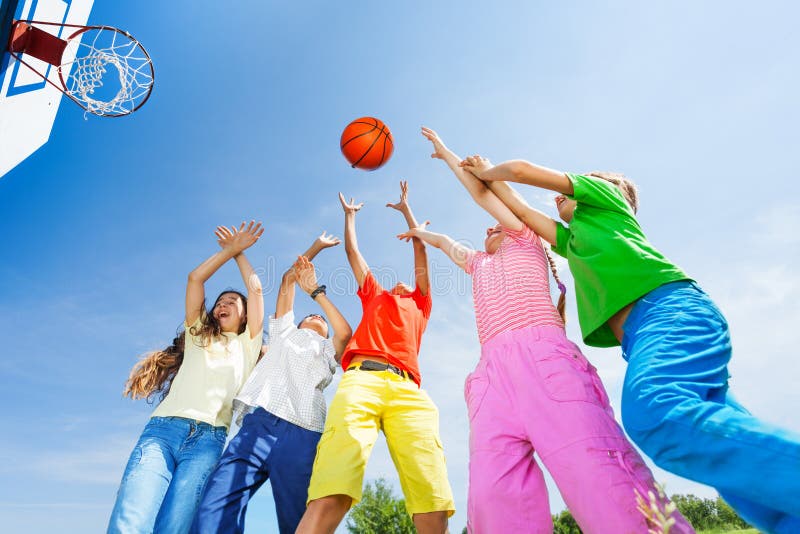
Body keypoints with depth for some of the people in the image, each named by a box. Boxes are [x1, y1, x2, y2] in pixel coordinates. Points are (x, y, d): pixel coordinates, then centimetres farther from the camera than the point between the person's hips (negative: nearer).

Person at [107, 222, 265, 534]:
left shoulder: (247, 345, 21)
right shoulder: (198, 335, 26)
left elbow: (255, 289, 16)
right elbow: (195, 278, 20)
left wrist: (240, 253, 29)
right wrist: (229, 250, 26)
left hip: (207, 439, -1)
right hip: (163, 428, 2)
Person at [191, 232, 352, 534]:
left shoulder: (327, 351, 27)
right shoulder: (285, 333, 31)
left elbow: (345, 333, 3)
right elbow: (289, 277, 31)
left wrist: (316, 291, 10)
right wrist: (316, 247, 36)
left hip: (300, 437, -1)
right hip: (256, 426, 1)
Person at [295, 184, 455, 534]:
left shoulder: (420, 305, 37)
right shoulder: (374, 297, 37)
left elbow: (421, 249, 42)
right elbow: (352, 250, 46)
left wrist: (406, 209, 53)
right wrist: (350, 214, 59)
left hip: (406, 389, 1)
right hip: (361, 378, 0)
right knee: (329, 499, -23)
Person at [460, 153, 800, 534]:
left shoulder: (602, 195, 24)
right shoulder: (574, 239, 42)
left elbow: (523, 169, 25)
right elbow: (520, 209, 49)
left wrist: (488, 171, 44)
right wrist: (487, 178, 57)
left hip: (671, 309, -8)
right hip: (644, 332, 9)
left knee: (654, 414, -37)